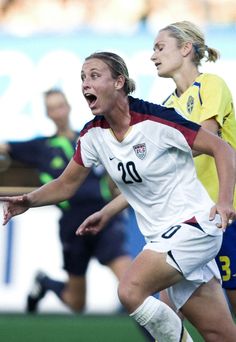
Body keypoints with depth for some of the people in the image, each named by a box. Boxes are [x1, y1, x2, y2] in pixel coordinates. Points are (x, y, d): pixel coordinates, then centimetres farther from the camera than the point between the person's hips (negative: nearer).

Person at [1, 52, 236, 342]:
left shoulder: (155, 119, -17)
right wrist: (29, 201, -7)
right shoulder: (93, 134, 2)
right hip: (161, 236, 6)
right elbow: (66, 185, 11)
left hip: (194, 223, -6)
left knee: (130, 290, -24)